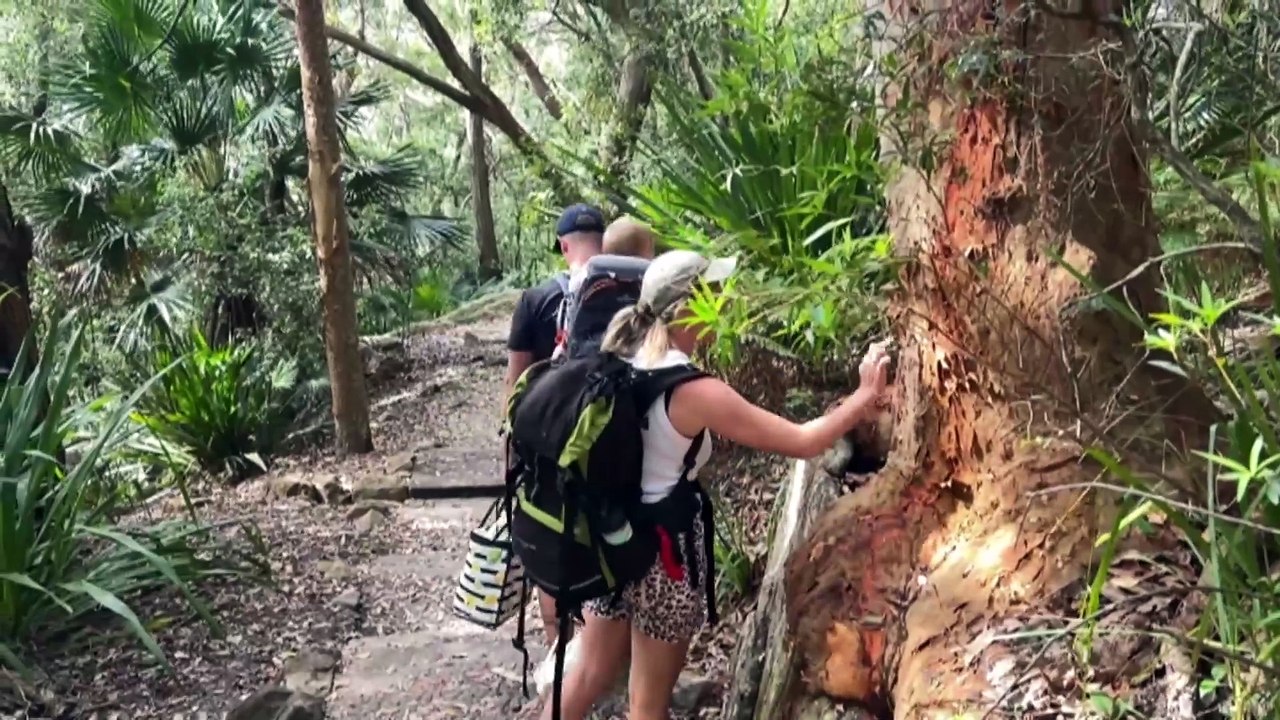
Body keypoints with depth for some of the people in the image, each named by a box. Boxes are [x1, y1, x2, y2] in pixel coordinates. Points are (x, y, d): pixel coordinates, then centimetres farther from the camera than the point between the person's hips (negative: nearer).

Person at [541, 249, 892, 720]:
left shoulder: (622, 366, -3)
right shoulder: (697, 392, -23)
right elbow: (803, 442, -19)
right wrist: (864, 396, -7)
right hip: (662, 550, -7)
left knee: (592, 673, 23)